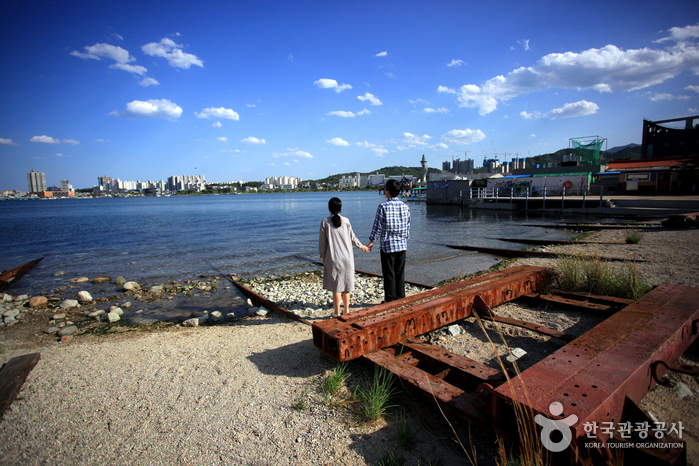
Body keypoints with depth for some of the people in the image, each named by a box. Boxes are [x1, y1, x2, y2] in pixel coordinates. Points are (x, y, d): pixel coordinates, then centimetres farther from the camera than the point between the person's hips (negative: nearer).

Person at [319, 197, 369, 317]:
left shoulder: (325, 222, -6)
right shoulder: (346, 221, 0)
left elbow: (322, 241, -1)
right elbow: (352, 237, 11)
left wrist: (322, 256, 13)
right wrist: (361, 246, 28)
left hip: (333, 259, -2)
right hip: (347, 258, 2)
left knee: (336, 286, 6)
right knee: (346, 286, 12)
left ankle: (337, 313, 16)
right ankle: (346, 311, 23)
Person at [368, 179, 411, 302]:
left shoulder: (383, 206, -12)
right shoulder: (405, 206, 2)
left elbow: (377, 226, -8)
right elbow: (407, 226, 9)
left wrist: (372, 240, 4)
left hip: (387, 245, -4)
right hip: (402, 245, 5)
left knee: (389, 274, 4)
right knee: (400, 273, 12)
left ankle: (390, 300, 13)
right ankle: (400, 299, 20)